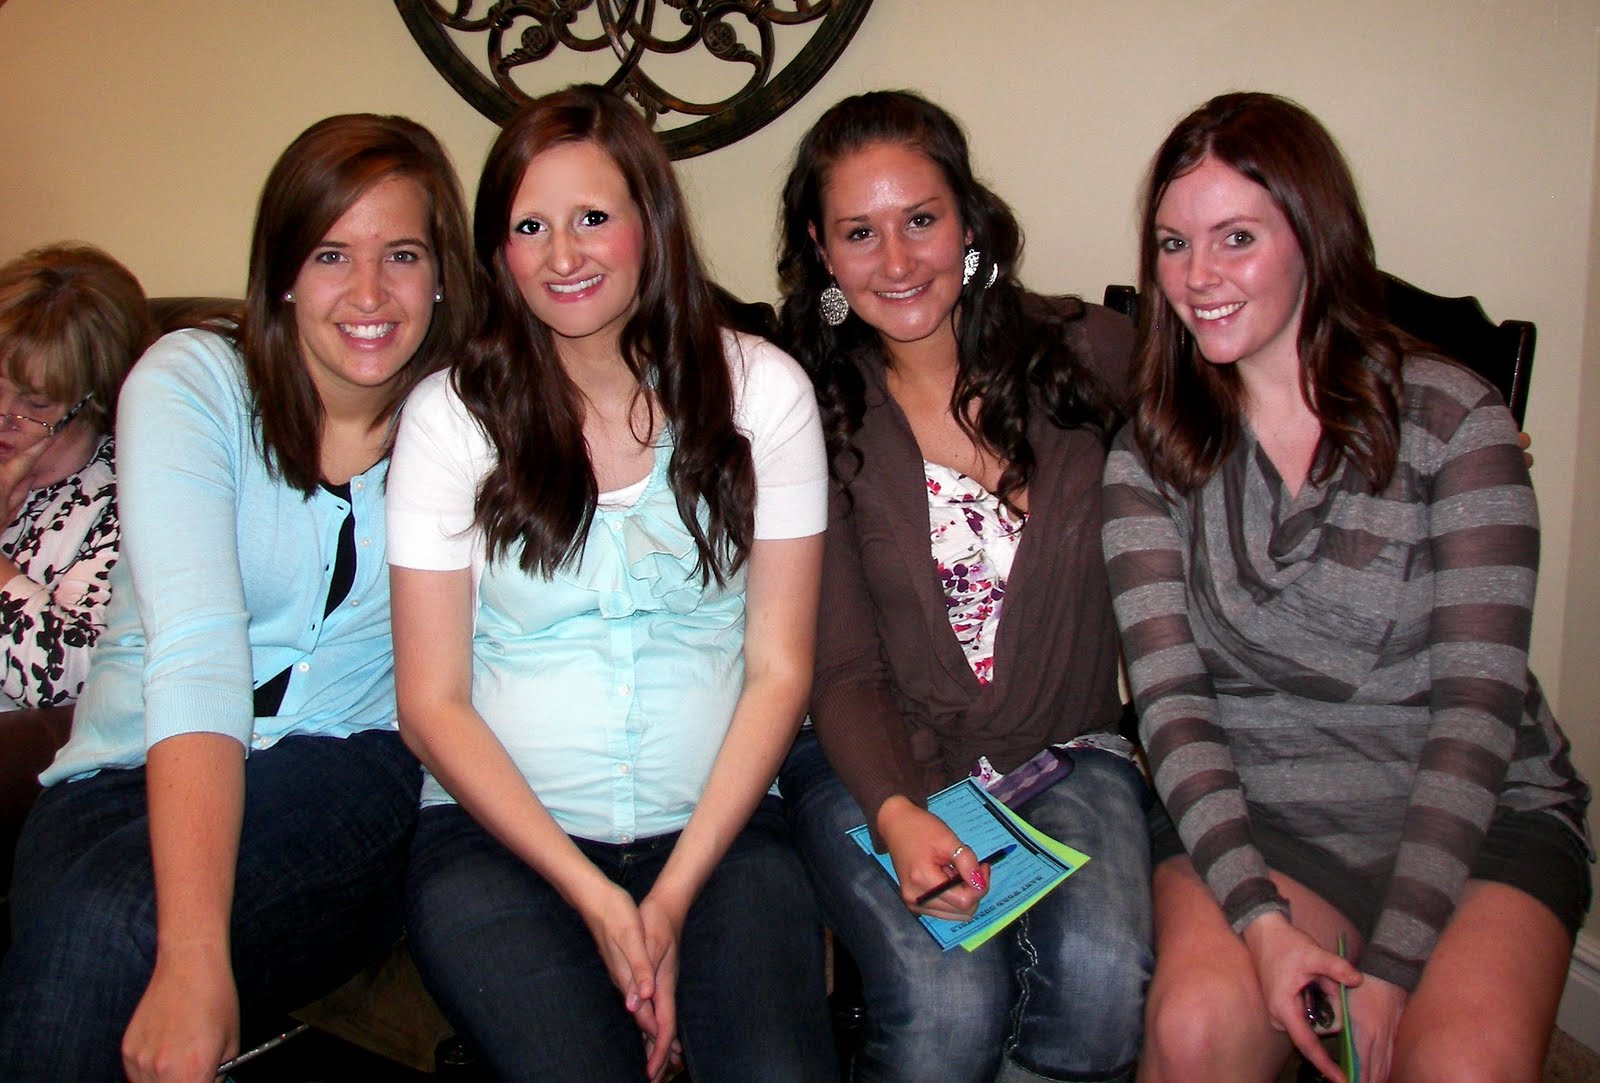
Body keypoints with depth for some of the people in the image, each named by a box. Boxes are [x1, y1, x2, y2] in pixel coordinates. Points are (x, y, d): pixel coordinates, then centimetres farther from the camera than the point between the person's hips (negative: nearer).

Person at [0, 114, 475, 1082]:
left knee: (121, 926, -29)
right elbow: (196, 649, -20)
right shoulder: (192, 380, -6)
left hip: (350, 780, 0)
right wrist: (194, 957, -32)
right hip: (133, 777, 1)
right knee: (90, 914, -32)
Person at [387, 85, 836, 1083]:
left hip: (718, 829, 1)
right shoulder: (454, 414, 0)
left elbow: (778, 671, 0)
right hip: (499, 832, 0)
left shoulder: (760, 390, 1)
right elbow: (433, 704, -1)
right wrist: (595, 897, -10)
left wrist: (674, 896, -8)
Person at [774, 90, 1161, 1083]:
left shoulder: (1086, 354, 0)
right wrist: (896, 816, -22)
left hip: (1065, 751, 1)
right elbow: (842, 667, -5)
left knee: (1103, 978, -29)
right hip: (878, 764, -1)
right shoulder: (818, 411, -1)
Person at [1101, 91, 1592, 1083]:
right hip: (1258, 818, 1)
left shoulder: (1453, 418, -3)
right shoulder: (1151, 454, 3)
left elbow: (1478, 700, -9)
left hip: (1480, 814, 0)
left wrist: (1390, 966, -18)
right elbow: (1171, 698, -6)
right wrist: (1259, 917, -21)